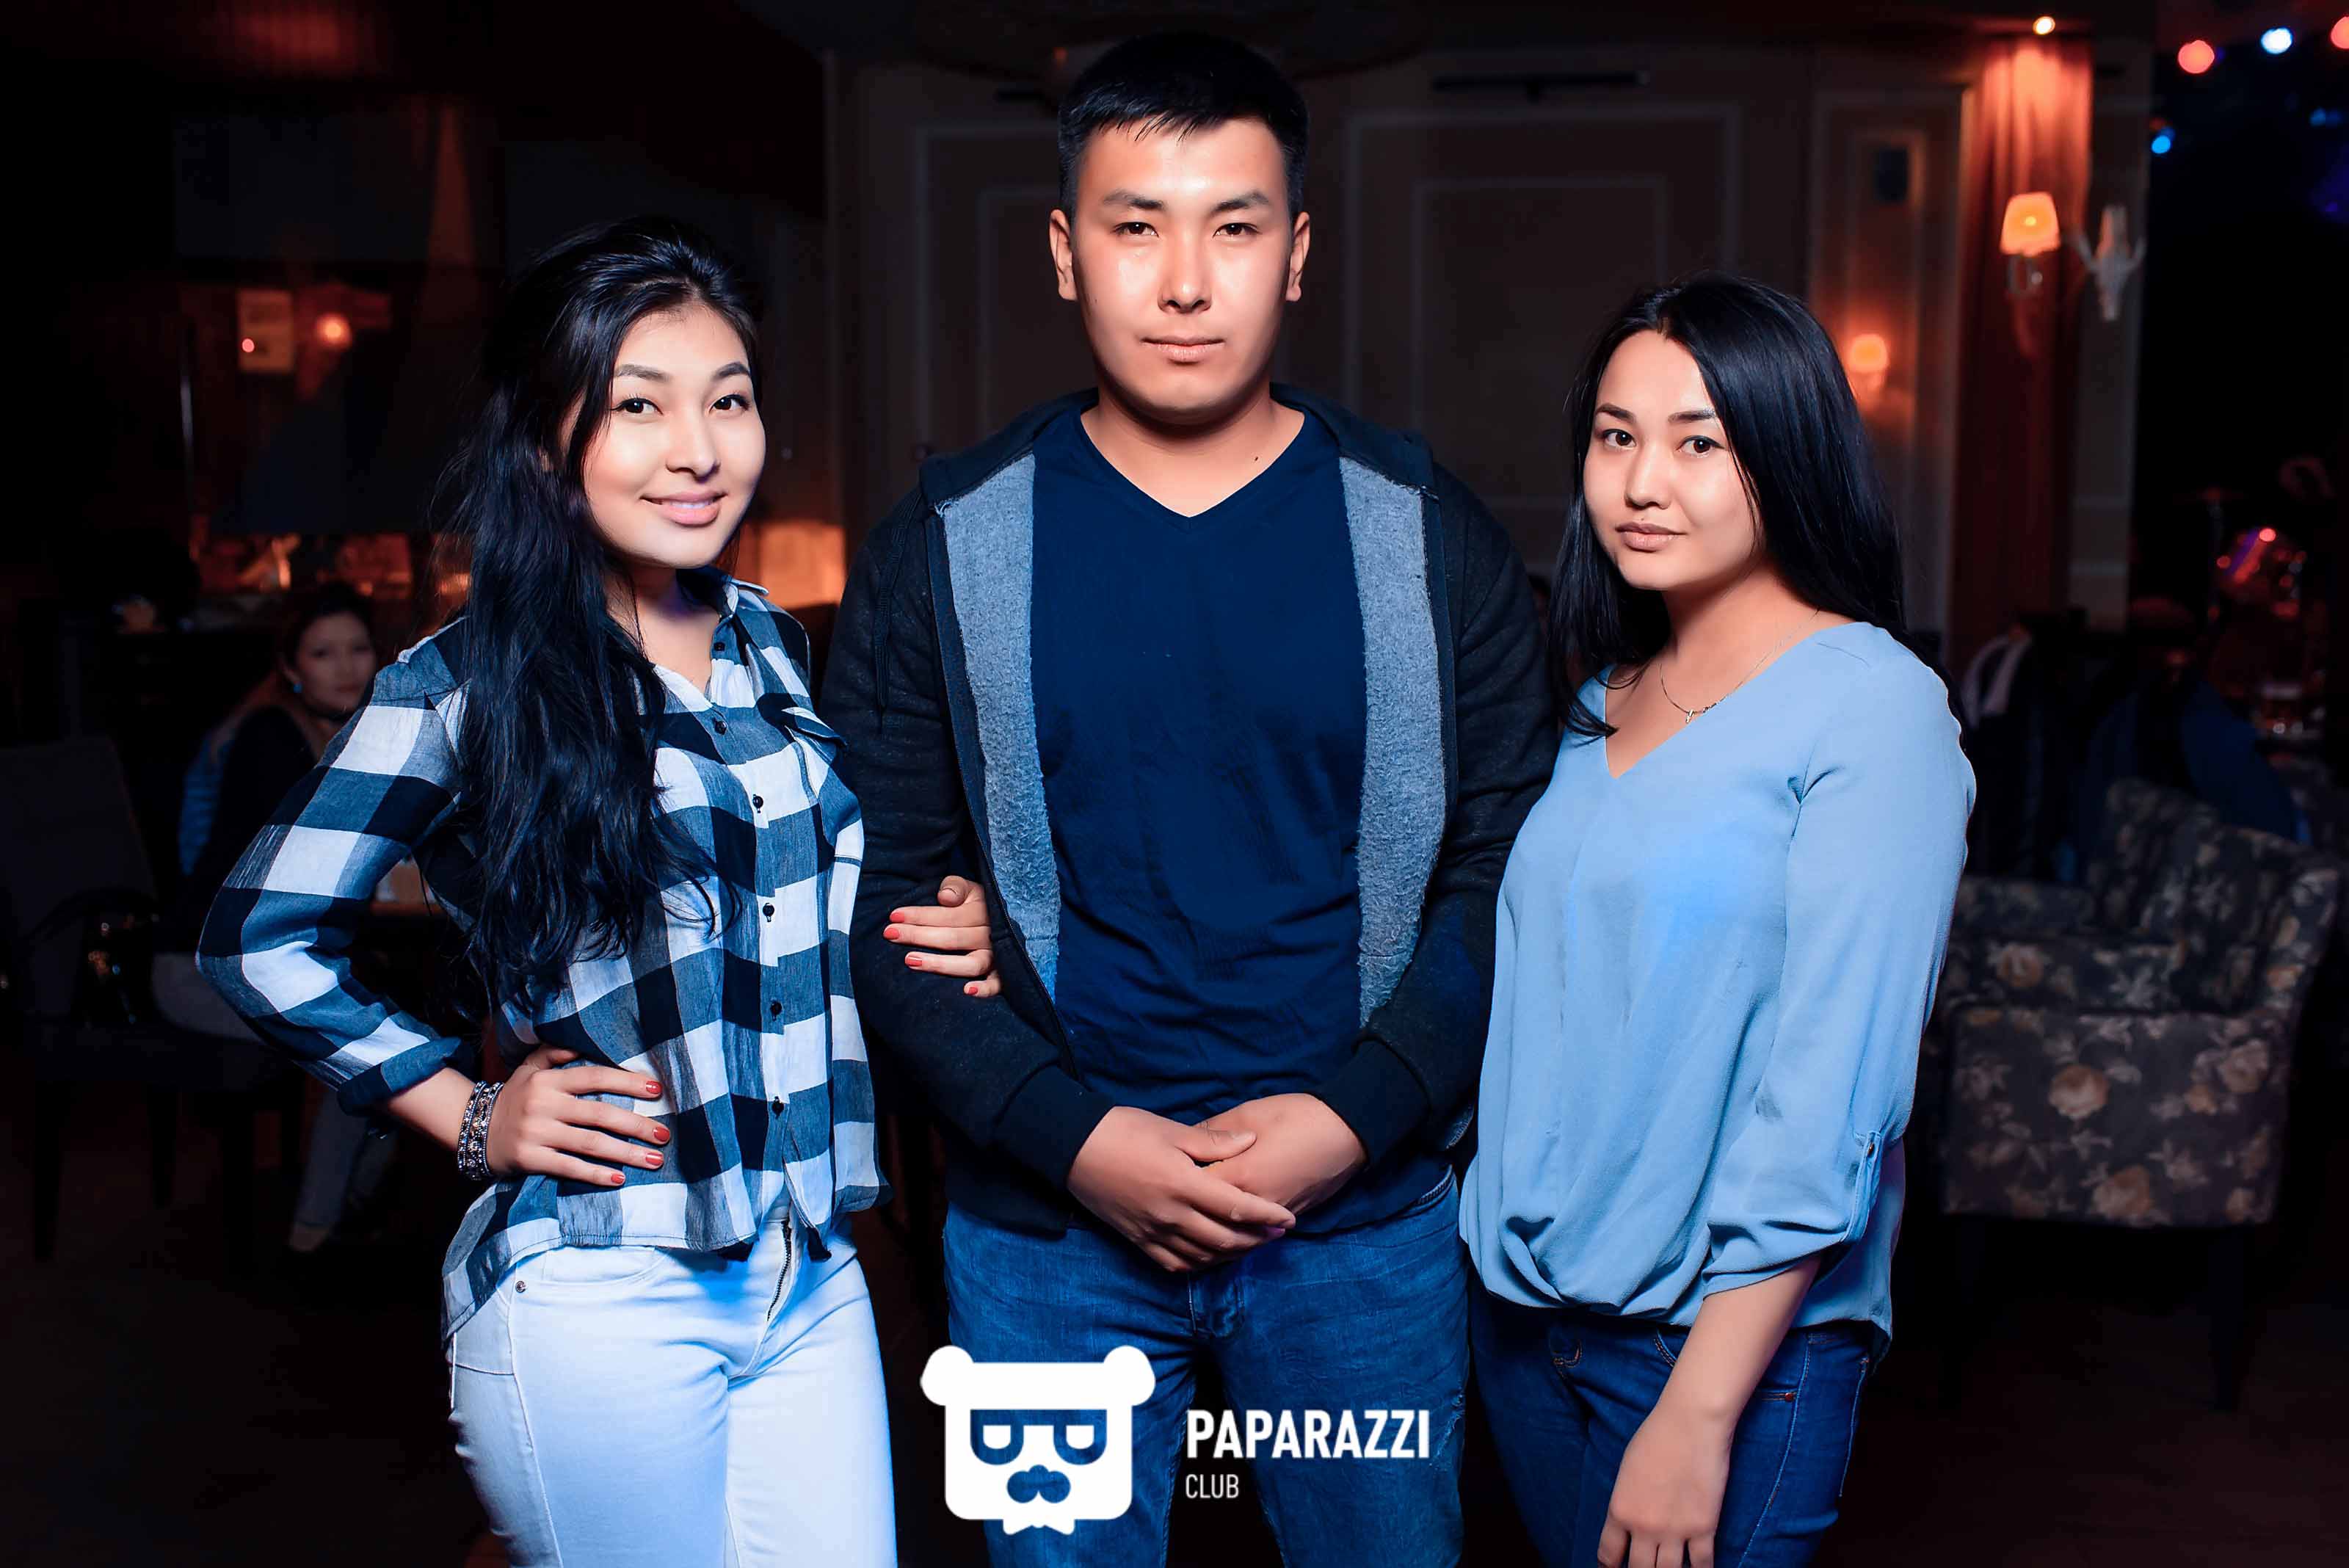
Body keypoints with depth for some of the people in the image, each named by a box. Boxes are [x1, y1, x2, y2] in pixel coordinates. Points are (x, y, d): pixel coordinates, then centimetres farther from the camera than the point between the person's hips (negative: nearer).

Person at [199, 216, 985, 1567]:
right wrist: (470, 1115, -5)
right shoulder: (469, 684, -7)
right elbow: (263, 936, -2)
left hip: (816, 1277, 5)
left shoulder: (772, 646, 7)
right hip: (600, 1297, -5)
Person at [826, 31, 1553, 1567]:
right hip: (1047, 1225, 0)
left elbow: (1507, 871, -1)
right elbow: (885, 897, -3)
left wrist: (1358, 1117, -13)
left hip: (1367, 1216, 1)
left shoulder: (1427, 534, -2)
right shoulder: (948, 547, -3)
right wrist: (1076, 1141, -12)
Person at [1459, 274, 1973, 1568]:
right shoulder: (1599, 696, 6)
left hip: (1728, 1335, -6)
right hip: (1523, 1304, 6)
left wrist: (1698, 1414, -20)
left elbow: (1830, 1097, -19)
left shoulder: (1872, 709, -15)